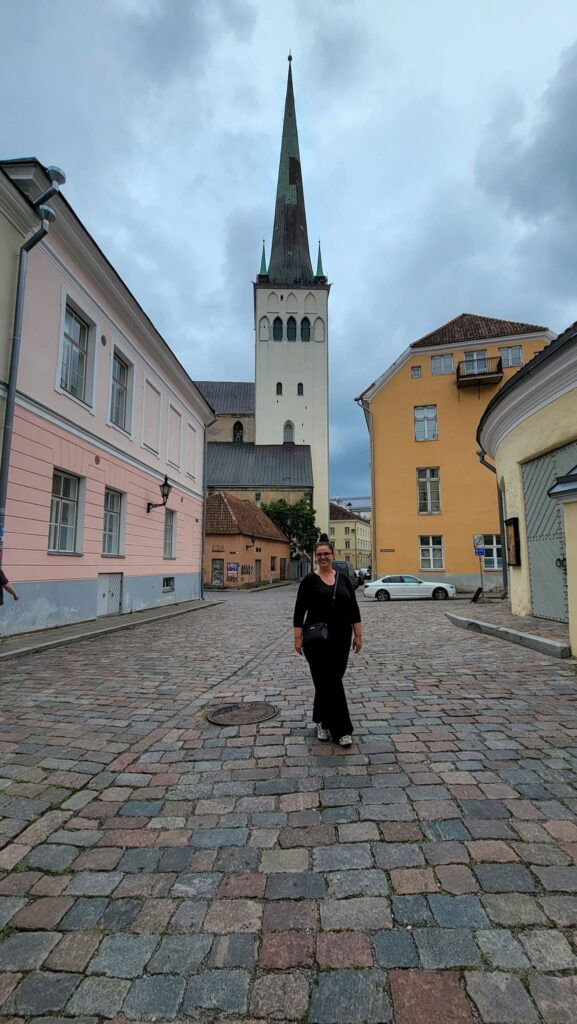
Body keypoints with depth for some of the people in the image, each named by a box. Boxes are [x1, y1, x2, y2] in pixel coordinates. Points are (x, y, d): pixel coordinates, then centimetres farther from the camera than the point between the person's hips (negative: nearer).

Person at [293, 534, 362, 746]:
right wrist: (297, 637, -10)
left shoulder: (343, 579, 5)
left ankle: (321, 720, 31)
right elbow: (299, 611, -6)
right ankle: (341, 729, 7)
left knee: (327, 681, 13)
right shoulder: (309, 580, -6)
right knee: (331, 682, -2)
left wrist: (358, 635, 3)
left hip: (340, 638, 4)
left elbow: (353, 610, 6)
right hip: (317, 639, -4)